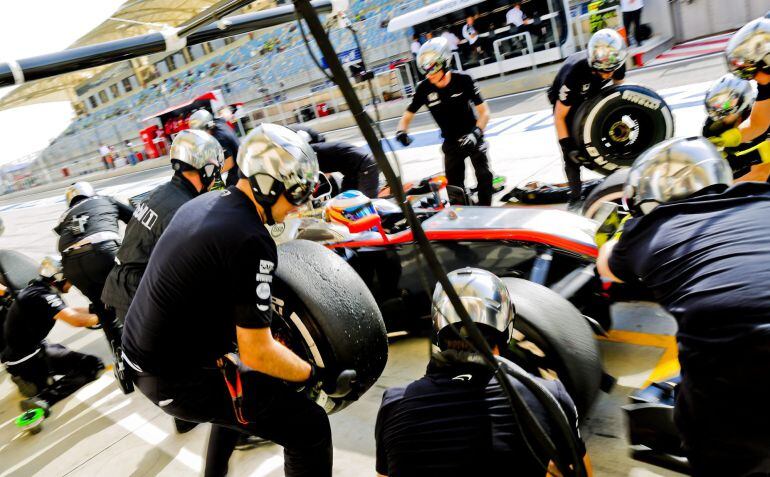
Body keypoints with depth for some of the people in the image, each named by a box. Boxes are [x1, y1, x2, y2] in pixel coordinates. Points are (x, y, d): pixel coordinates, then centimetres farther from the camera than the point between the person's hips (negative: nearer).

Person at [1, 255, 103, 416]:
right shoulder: (42, 296, -22)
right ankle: (41, 401, -24)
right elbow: (75, 320, -34)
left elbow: (69, 311, 15)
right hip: (25, 359, -10)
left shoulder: (37, 288, 7)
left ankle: (25, 378, 19)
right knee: (94, 365, -15)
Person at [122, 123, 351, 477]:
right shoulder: (252, 242, -24)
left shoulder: (203, 203, 2)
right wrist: (315, 375, -6)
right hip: (179, 378, -9)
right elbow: (256, 354, -22)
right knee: (310, 428, -6)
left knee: (242, 380, 35)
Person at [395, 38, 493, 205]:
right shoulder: (424, 88, -13)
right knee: (454, 186, 1)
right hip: (451, 142, 2)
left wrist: (476, 133, -31)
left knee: (484, 176, -11)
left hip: (472, 136, -1)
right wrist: (401, 131, -24)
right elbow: (407, 116, -2)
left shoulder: (463, 80, -17)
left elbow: (484, 112, -15)